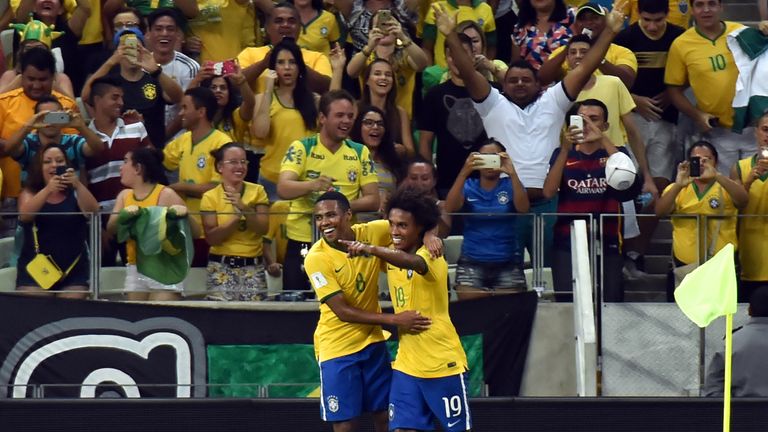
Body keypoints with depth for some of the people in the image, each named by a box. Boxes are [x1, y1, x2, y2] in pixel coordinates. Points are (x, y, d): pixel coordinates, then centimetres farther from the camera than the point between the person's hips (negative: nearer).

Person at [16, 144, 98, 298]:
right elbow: (24, 215, -15)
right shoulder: (30, 193, 6)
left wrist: (78, 185, -29)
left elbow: (92, 212, -12)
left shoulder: (75, 194, 7)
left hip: (74, 271, 1)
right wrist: (48, 190, -31)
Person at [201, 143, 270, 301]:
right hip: (221, 267, -1)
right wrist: (237, 217, -19)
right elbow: (211, 238, -9)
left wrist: (244, 208, -19)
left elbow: (263, 229, -5)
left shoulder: (257, 192, 6)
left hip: (253, 267, 2)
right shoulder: (210, 197, 0)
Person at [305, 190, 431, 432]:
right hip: (337, 347, -4)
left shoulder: (373, 233, -9)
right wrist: (394, 320, -26)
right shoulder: (316, 258, -19)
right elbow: (343, 311, -21)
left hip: (373, 341, 4)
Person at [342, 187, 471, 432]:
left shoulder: (431, 257, -16)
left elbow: (413, 262, -40)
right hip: (407, 364, 7)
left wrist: (373, 250, -56)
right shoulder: (392, 257, 7)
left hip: (443, 363, -7)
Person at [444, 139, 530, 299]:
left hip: (507, 264, 0)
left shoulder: (510, 186, 5)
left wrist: (512, 174, -27)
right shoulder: (468, 186, 6)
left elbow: (523, 208, -14)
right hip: (472, 263, 0)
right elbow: (450, 208, -12)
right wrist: (464, 173, -24)